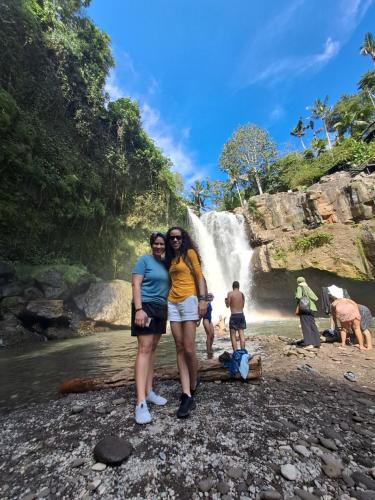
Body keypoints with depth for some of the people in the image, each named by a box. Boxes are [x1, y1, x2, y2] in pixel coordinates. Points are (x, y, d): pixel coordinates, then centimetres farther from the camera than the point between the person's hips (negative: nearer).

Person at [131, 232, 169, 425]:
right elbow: (136, 285, -11)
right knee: (144, 349, -10)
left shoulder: (165, 264, 14)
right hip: (145, 307, -6)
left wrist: (167, 309, 13)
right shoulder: (144, 260, -4)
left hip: (161, 308, 7)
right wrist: (139, 309, -20)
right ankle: (141, 402, -7)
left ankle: (149, 392, 20)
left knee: (152, 349, 10)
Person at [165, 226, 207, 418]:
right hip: (172, 303, 6)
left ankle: (192, 389, 17)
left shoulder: (190, 253, 3)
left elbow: (199, 276, -3)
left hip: (189, 300, -6)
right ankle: (186, 395, 8)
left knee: (189, 349, -6)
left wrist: (203, 299, -12)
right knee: (179, 348, 2)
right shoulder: (171, 259, 20)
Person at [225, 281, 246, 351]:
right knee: (241, 334, 9)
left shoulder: (230, 293, -7)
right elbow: (243, 305, 14)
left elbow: (227, 305, -4)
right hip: (241, 315, 5)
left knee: (233, 335, 1)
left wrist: (226, 300, 15)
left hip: (234, 315, -5)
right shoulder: (242, 294, 7)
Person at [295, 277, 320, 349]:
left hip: (304, 308, -7)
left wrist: (298, 307, -6)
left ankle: (309, 344, -12)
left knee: (306, 326, -7)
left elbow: (298, 297, -16)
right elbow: (315, 298, 15)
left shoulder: (300, 287, -2)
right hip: (310, 308, 7)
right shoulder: (308, 288, 18)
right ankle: (317, 343, 20)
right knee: (312, 325, 14)